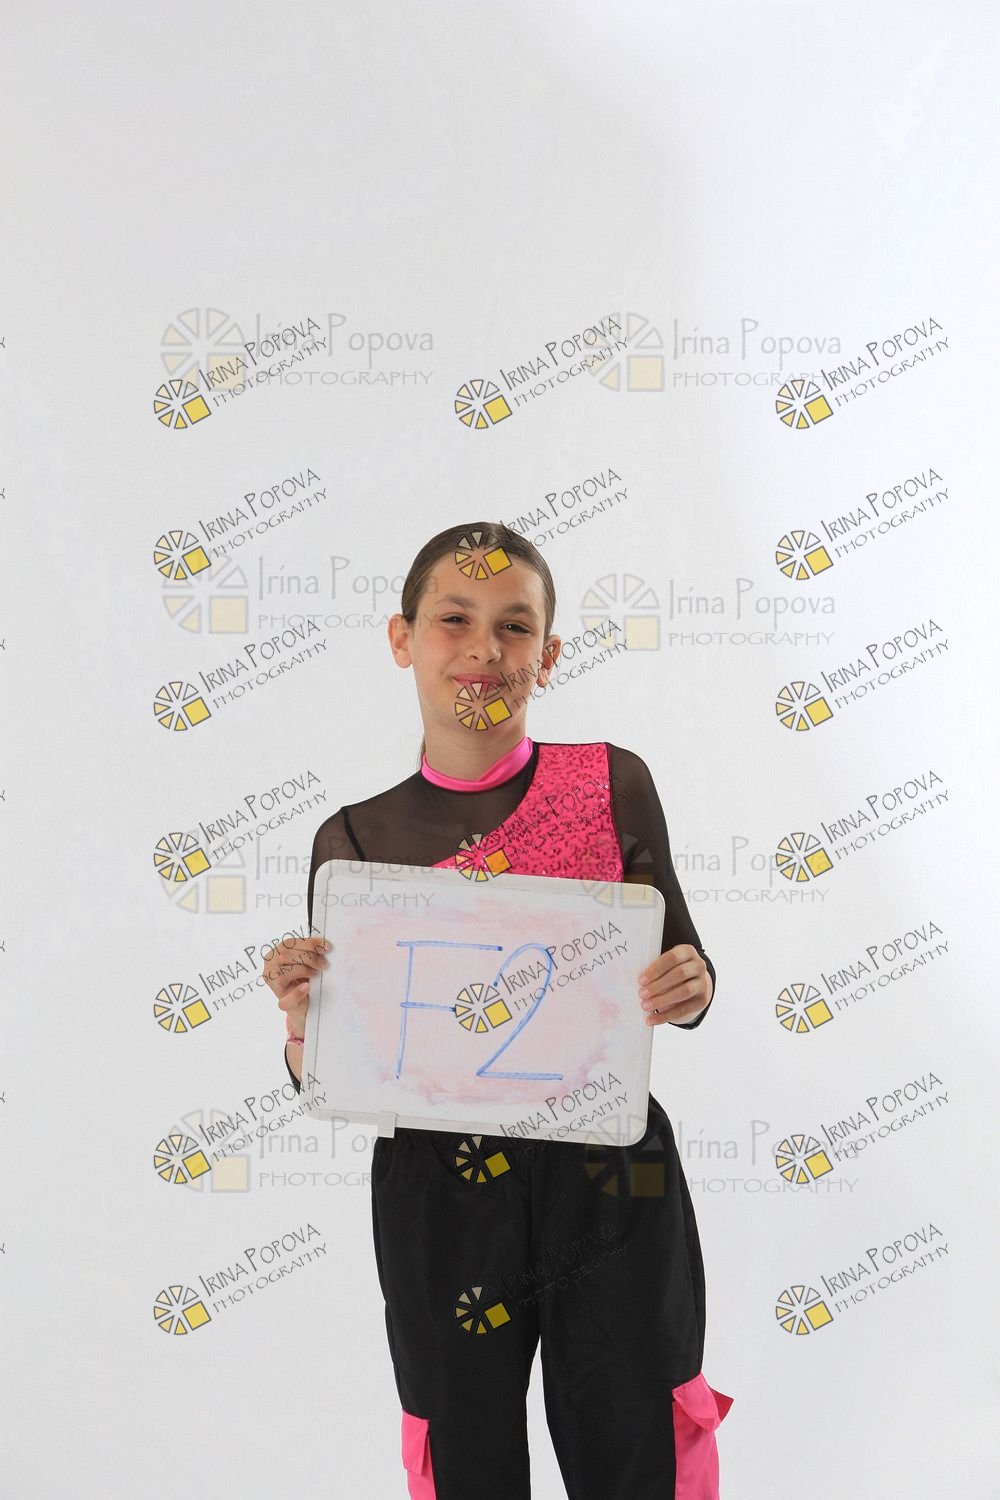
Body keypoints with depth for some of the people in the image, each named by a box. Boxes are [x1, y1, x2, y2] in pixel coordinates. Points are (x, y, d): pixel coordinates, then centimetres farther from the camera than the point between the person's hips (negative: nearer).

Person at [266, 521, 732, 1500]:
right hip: (439, 1193, 1)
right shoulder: (355, 838, -2)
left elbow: (680, 968, 8)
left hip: (610, 1182, 0)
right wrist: (301, 1024, -18)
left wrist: (685, 993, -15)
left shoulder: (611, 784, -3)